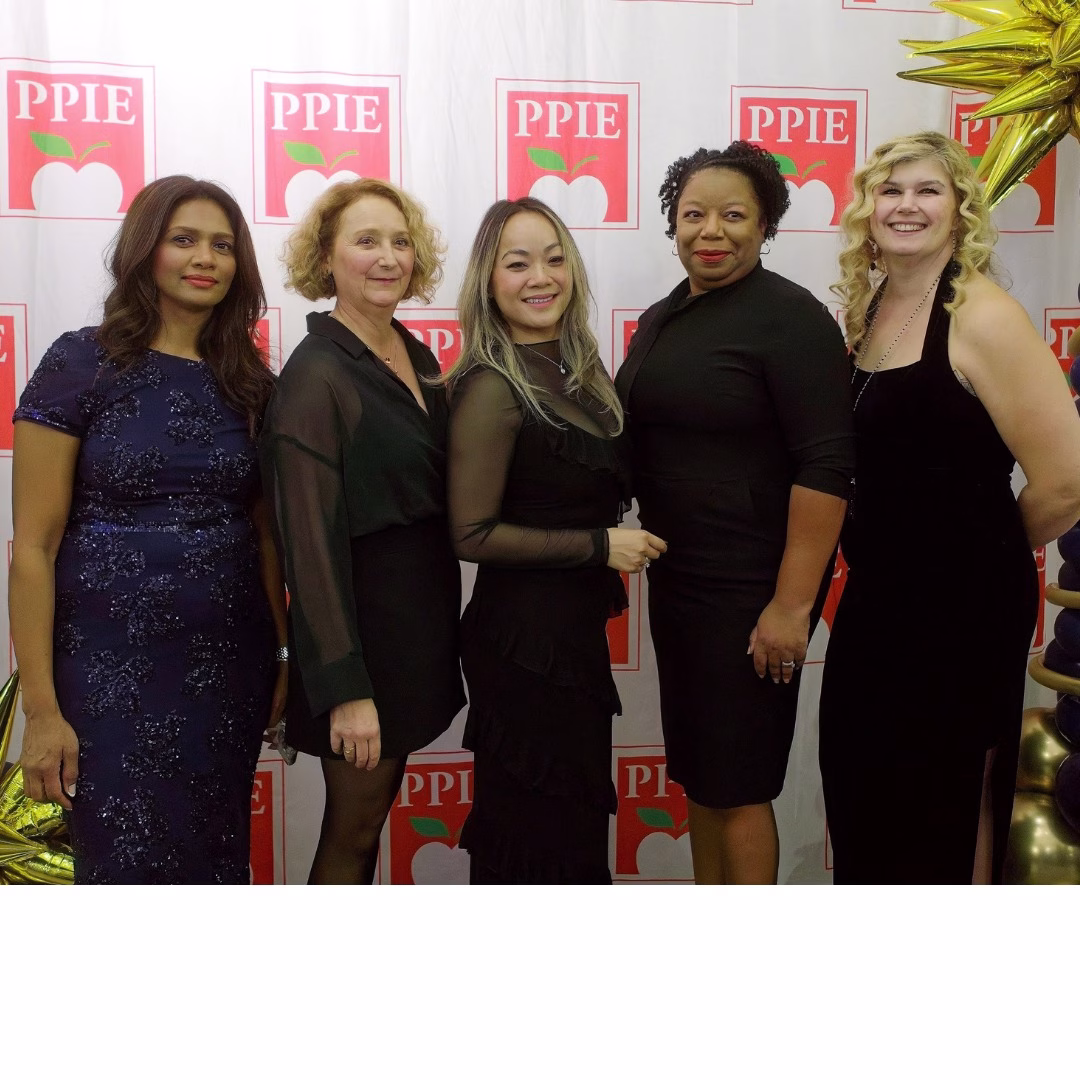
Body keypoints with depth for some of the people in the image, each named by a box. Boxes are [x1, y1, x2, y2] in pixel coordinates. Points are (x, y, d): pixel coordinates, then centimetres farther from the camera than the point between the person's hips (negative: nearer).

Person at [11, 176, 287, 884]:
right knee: (132, 867, 4)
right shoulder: (81, 365, -6)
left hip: (230, 666, 4)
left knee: (218, 861, 13)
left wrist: (283, 654, 3)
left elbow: (264, 533, 10)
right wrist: (42, 710, -11)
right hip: (114, 668, -4)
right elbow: (34, 546, -8)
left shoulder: (249, 382, 7)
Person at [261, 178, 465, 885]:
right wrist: (344, 688, -22)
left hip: (421, 614, 8)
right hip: (359, 620, -7)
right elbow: (312, 539, -20)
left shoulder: (418, 357, 7)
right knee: (354, 832, 6)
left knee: (377, 807, 20)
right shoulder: (315, 375, -17)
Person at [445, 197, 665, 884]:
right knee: (543, 833, 4)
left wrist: (607, 566, 6)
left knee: (579, 815, 19)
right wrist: (599, 546, -17)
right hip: (525, 632, -8)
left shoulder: (575, 366, 7)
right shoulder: (492, 386, -17)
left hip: (577, 627, 8)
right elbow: (473, 534, -20)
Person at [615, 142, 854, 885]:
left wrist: (793, 603, -21)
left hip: (752, 586, -7)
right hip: (676, 576, 8)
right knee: (696, 767, 16)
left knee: (736, 780, 2)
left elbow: (825, 467, -18)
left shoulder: (789, 317, -12)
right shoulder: (661, 320, 11)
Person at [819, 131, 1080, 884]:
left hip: (966, 605, -7)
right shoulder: (869, 308, 7)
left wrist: (986, 552, -4)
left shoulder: (982, 317, -17)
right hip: (878, 594, 8)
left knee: (949, 799, 10)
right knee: (863, 785, 19)